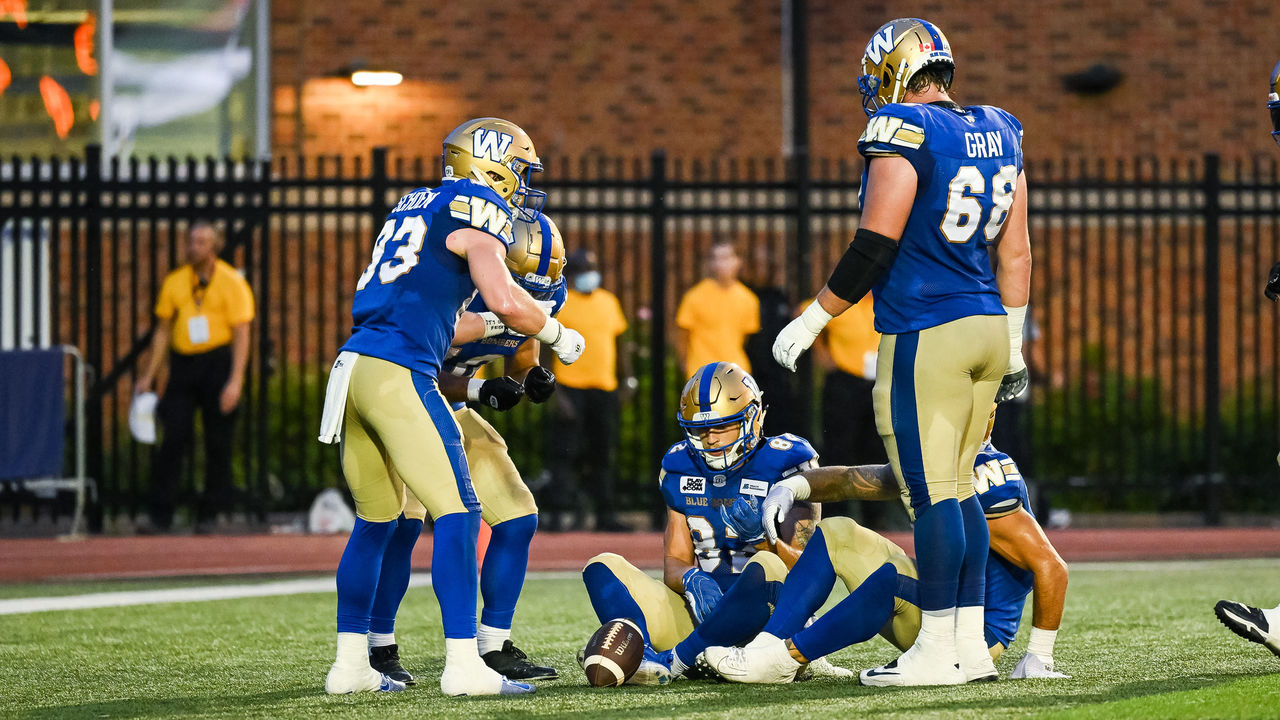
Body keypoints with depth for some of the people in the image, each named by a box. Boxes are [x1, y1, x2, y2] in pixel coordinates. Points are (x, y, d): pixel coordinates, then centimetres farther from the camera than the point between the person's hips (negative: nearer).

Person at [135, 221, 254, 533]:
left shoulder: (232, 283, -1)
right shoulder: (174, 282, 11)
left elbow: (241, 335, -5)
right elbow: (163, 331, 17)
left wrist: (236, 380, -14)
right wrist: (149, 376, 13)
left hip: (218, 362, -3)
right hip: (183, 364, 3)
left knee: (218, 441, -2)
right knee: (174, 435, -6)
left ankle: (209, 513, 7)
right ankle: (161, 514, -5)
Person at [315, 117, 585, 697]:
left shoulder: (415, 206, 22)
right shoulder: (477, 211, -2)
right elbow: (504, 301, -13)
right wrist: (557, 337, 4)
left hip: (353, 366, 9)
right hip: (399, 372, -9)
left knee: (376, 519, 17)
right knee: (457, 512, -8)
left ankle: (350, 663, 19)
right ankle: (463, 664, -14)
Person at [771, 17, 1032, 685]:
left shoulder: (903, 134, -12)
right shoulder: (997, 133, 12)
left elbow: (874, 248, -14)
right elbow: (1015, 250, 16)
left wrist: (814, 318, -4)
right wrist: (1014, 344, 24)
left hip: (925, 336, -8)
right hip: (987, 329, 8)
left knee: (933, 492, -6)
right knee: (957, 487, 13)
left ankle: (937, 650, -5)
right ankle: (972, 644, 13)